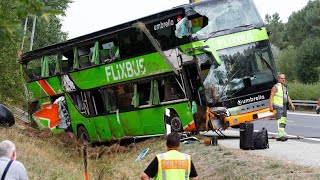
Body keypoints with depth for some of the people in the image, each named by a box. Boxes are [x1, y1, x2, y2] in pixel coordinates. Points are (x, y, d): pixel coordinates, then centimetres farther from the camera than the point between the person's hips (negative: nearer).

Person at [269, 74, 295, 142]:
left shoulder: (285, 87, 17)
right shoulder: (276, 87, -7)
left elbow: (288, 96, 21)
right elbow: (271, 97, -12)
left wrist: (291, 104, 12)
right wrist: (271, 106, -20)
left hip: (284, 106, 8)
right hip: (278, 106, -8)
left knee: (284, 121, 7)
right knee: (280, 121, -17)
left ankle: (279, 136, 12)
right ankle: (282, 135, -25)